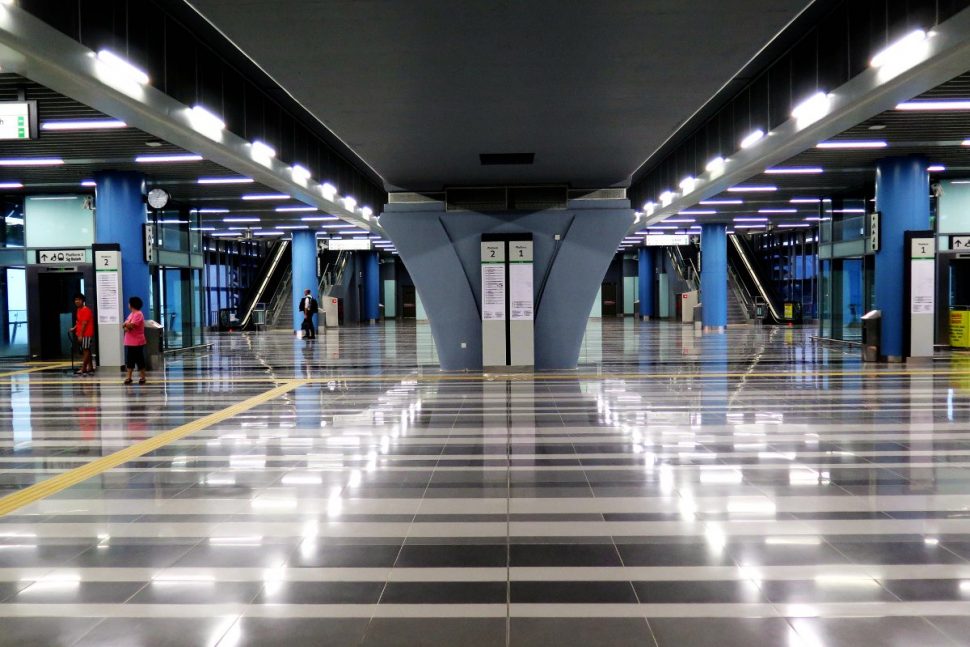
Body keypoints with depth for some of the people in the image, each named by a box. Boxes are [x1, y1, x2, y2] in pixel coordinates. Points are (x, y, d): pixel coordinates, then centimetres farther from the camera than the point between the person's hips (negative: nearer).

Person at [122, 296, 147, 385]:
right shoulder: (131, 314, 16)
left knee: (139, 360, -1)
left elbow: (131, 325, -25)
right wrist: (126, 326, -12)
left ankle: (142, 377, 7)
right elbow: (125, 325, 11)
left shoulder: (138, 314, -14)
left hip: (137, 342, -9)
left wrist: (126, 324, -4)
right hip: (129, 342, 9)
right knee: (129, 360, 11)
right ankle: (128, 377, 17)